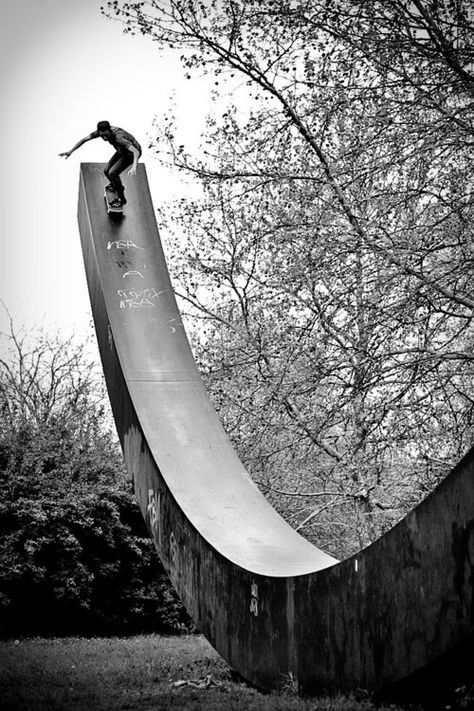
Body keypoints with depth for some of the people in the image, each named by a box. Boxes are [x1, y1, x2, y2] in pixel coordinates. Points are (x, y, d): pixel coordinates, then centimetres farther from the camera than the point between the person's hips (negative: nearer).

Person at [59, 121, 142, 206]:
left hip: (132, 153, -7)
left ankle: (121, 199, 1)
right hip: (122, 151, 7)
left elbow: (136, 152, -51)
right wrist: (70, 151, -14)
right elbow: (84, 139, -10)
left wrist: (134, 167, -67)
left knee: (112, 173, -18)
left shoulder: (119, 138, -42)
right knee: (106, 171, 4)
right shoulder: (101, 131, -22)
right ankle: (116, 185, 36)